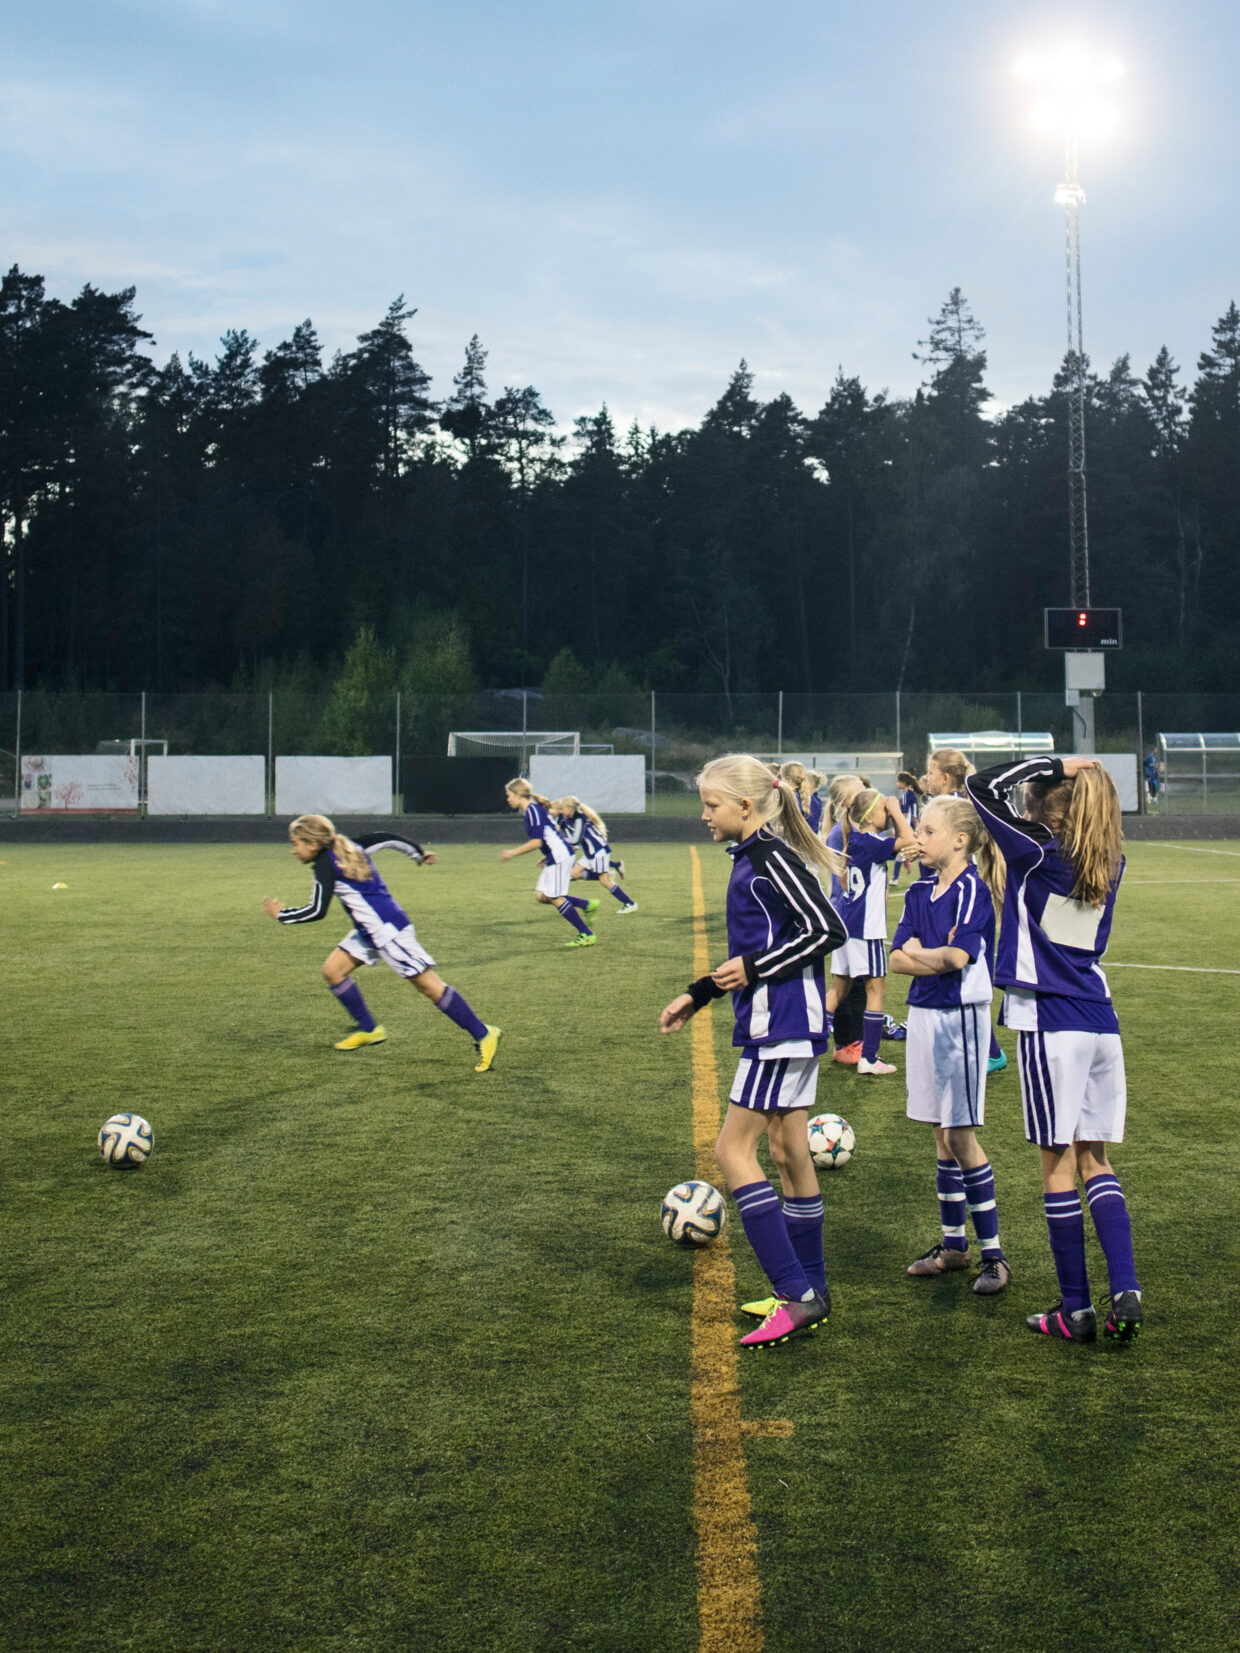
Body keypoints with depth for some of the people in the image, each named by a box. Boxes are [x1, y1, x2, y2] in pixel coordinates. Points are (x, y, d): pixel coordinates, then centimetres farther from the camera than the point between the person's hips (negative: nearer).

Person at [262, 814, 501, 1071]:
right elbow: (386, 838, 19)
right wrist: (419, 853, 32)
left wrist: (281, 915, 1)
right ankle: (368, 1030, 19)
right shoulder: (350, 848, 12)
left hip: (388, 930, -10)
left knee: (428, 984, -9)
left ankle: (483, 1035, -7)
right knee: (332, 970, 10)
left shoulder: (325, 864, -12)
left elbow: (317, 912, -14)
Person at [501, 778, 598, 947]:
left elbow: (536, 842, -20)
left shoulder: (532, 810, -13)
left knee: (555, 898, -6)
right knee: (541, 895, 9)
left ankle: (587, 935, -2)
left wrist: (513, 853, -13)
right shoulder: (536, 809, 17)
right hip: (554, 857, 10)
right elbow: (555, 832, 23)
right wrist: (547, 857, 22)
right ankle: (588, 905, 12)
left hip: (559, 856, -10)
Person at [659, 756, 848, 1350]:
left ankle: (796, 1295, -9)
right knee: (789, 1154, 14)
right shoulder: (753, 857, 16)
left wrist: (756, 969, -19)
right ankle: (810, 1293, 23)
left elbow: (828, 930, -20)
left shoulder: (771, 857, -15)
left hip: (781, 1026, -10)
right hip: (789, 1027, 10)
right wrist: (697, 995, 25)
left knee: (733, 1149, -8)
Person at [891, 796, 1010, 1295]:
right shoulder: (920, 892, 10)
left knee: (961, 1135, -5)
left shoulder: (971, 890, -12)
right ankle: (953, 1244, 22)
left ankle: (993, 1255, 3)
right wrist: (937, 960, -13)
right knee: (941, 1134, 12)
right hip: (923, 1014, 7)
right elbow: (897, 959, 3)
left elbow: (957, 957, -22)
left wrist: (918, 952, -5)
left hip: (960, 1017, -7)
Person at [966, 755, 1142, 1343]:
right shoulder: (1110, 865, 7)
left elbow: (981, 786, -11)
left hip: (1050, 1024, -6)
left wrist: (1054, 764, -7)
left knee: (1059, 1162, 2)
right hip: (1101, 1023, 6)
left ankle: (1075, 1310, 7)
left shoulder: (1037, 852, -10)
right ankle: (1125, 1290, 0)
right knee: (1095, 1160, 13)